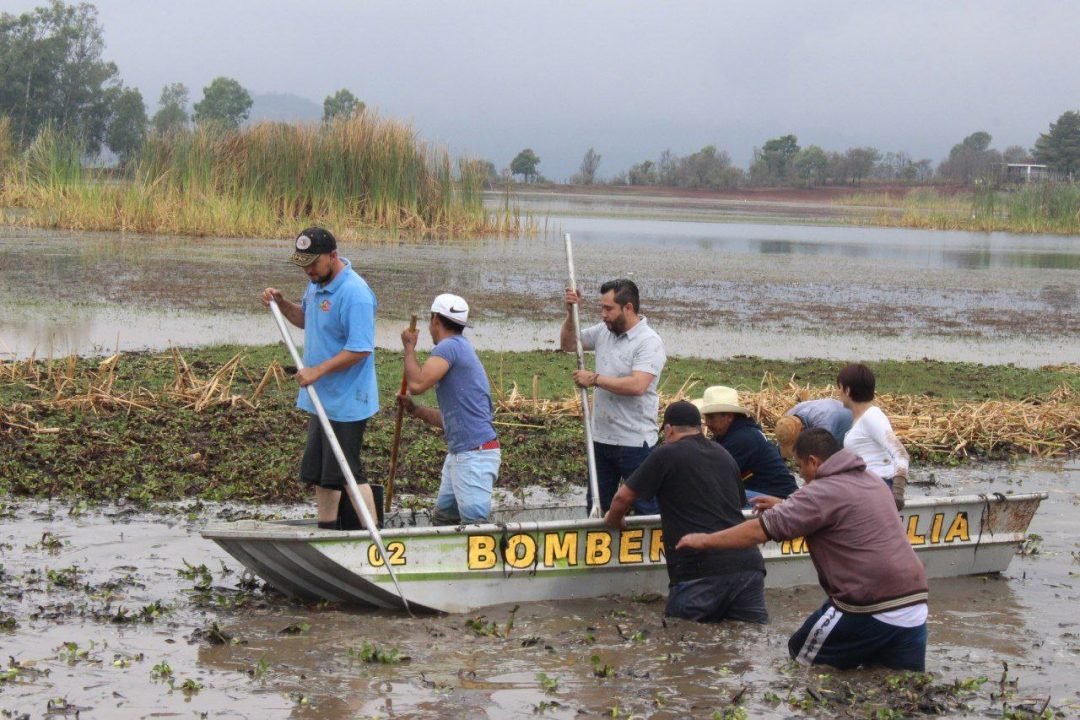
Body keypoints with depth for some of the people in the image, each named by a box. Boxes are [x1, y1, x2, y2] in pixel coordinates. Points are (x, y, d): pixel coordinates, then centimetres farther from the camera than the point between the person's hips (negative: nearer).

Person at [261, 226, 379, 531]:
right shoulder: (317, 284, 8)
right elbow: (306, 319, 26)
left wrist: (318, 370, -25)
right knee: (320, 472, 16)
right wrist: (281, 303, 8)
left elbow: (360, 349, -25)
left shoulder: (354, 294, -22)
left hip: (346, 403, -10)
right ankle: (327, 533, 26)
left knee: (347, 473, -6)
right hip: (321, 399, 10)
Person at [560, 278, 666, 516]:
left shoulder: (649, 342, -16)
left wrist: (594, 379, -20)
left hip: (635, 442, -8)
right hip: (601, 438, 8)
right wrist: (570, 313, 3)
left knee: (645, 509, 0)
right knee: (597, 507, 17)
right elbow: (568, 345, 20)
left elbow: (637, 385, -29)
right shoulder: (603, 331, 5)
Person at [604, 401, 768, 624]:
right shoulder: (724, 456, 23)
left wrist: (614, 520, 27)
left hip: (702, 570, -5)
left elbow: (623, 498, 5)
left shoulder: (666, 455, 4)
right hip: (747, 563, 5)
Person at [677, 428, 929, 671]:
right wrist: (785, 507, 35)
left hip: (868, 610, -7)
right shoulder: (872, 482, 17)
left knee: (799, 668, 14)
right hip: (914, 607, 7)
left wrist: (705, 540, 2)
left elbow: (759, 530, -9)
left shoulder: (823, 491, -8)